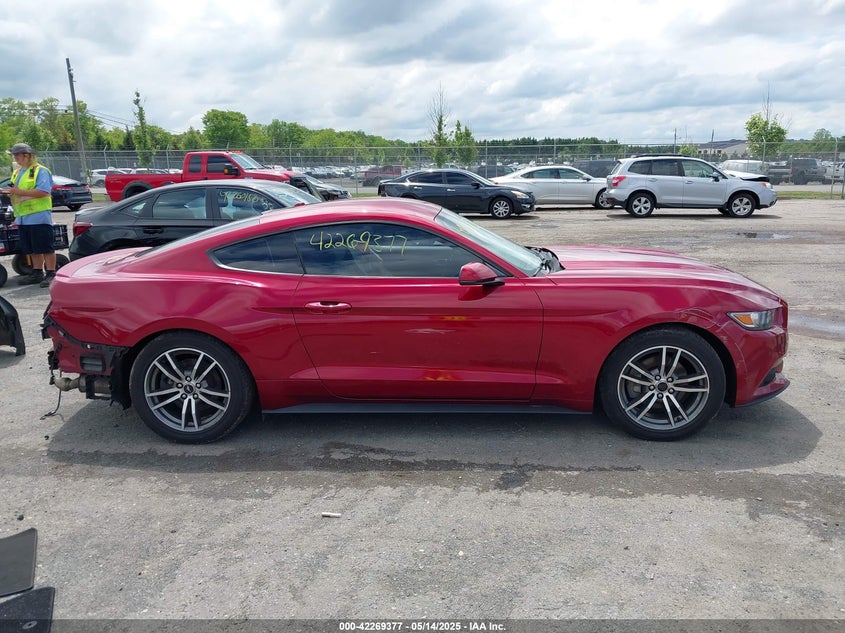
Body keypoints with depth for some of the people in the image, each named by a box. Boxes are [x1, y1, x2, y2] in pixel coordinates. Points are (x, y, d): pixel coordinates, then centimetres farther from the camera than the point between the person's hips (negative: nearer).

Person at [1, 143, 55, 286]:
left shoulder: (40, 171, -6)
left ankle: (51, 274, -2)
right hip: (23, 217, 8)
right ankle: (37, 273, 20)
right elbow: (17, 192, 24)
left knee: (45, 247, -5)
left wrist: (19, 191, -20)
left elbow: (43, 192, -19)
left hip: (39, 216, -8)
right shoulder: (17, 172, 19)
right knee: (32, 249, 12)